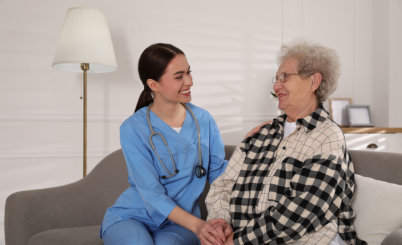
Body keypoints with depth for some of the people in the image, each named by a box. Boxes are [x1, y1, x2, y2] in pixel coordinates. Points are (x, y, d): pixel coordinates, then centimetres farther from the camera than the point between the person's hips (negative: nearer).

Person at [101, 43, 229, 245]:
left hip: (179, 223, 2)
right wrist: (196, 225, -29)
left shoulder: (203, 120, 3)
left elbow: (219, 171, 6)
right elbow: (152, 194, -16)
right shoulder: (133, 129, -11)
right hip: (131, 216, -1)